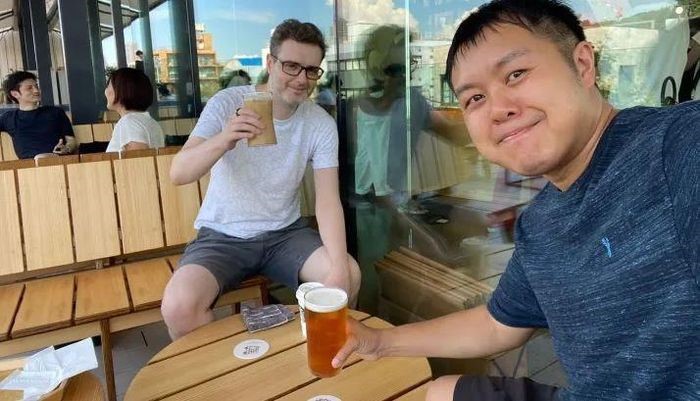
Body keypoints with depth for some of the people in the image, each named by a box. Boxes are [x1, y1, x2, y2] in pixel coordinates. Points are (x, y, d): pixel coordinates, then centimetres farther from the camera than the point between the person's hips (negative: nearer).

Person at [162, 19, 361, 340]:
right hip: (222, 235, -1)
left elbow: (328, 200, -14)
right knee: (178, 307, -27)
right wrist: (224, 140, -40)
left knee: (349, 276, -20)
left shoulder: (322, 124, -6)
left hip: (285, 232, 2)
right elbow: (178, 174, -19)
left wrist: (339, 267, -29)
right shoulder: (226, 103, -11)